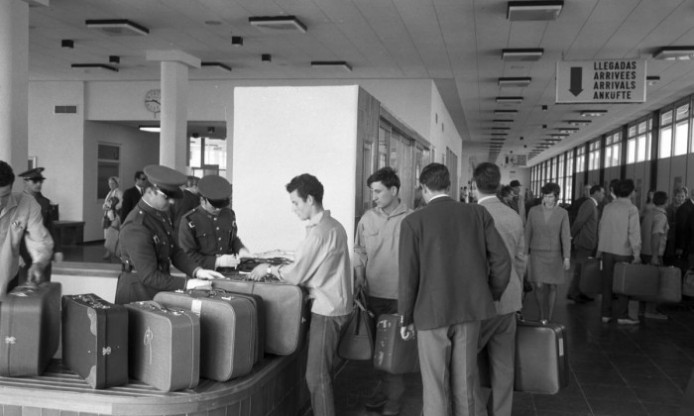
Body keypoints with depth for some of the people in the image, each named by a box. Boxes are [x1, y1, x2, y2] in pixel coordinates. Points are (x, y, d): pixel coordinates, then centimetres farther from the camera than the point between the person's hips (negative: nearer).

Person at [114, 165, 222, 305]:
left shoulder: (161, 214, 5)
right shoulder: (136, 228, -23)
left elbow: (174, 251, 10)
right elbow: (148, 276, -23)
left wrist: (197, 271, -4)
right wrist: (186, 284, -26)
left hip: (159, 291, 8)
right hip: (138, 294, -8)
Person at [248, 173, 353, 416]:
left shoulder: (319, 232, -20)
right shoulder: (333, 225, 9)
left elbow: (296, 275, -18)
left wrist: (268, 269, -2)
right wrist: (277, 266, 8)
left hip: (327, 310, -9)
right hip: (333, 306, 9)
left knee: (316, 376, -2)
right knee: (322, 371, 16)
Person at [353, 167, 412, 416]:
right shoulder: (367, 218, 3)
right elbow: (360, 250, 11)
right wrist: (359, 274, -2)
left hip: (400, 295, -4)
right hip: (374, 292, 4)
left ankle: (394, 396, 17)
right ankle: (384, 386, 31)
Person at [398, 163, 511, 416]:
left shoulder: (413, 222, -9)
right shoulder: (478, 214, 0)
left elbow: (408, 275, -10)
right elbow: (502, 260, -2)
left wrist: (406, 318, 2)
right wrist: (491, 296, 13)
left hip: (432, 312, -3)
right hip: (470, 309, 3)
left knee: (435, 385, 7)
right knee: (465, 380, 15)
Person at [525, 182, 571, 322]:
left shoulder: (563, 213, -5)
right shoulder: (534, 211, -3)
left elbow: (566, 236, -8)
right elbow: (528, 233, 3)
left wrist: (567, 257, -16)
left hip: (555, 254, 0)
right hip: (537, 253, 0)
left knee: (552, 287, 5)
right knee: (539, 286, -8)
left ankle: (549, 318, 19)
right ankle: (542, 315, 14)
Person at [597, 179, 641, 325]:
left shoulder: (608, 207, 6)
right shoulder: (631, 209, -9)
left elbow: (601, 228, 11)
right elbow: (634, 232, -12)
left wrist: (600, 248, 19)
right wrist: (637, 253, -8)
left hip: (607, 250, 5)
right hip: (623, 251, -5)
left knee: (607, 282, 10)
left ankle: (606, 313, 14)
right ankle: (622, 314, 5)